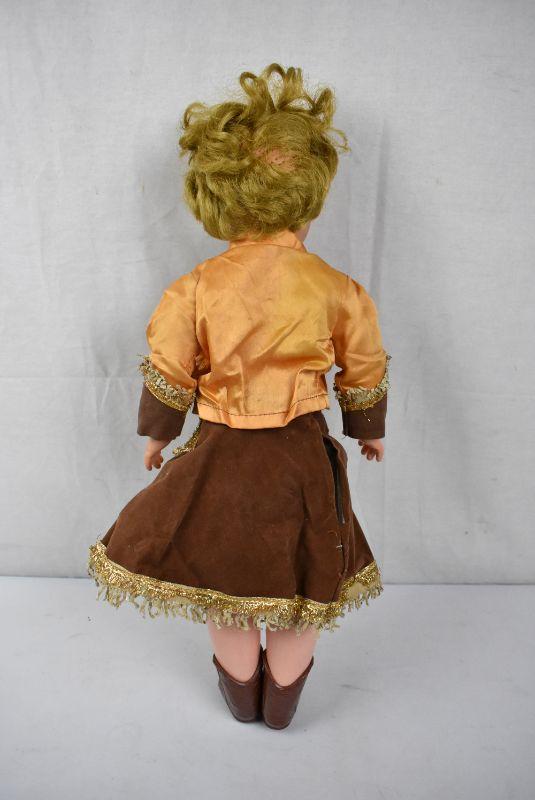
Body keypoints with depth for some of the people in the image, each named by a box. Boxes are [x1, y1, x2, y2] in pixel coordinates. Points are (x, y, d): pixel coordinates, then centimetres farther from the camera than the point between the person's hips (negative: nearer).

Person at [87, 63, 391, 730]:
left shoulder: (194, 288, -11)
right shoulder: (338, 288, -9)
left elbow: (167, 378, -3)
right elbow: (366, 376, 3)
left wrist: (156, 434, 15)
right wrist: (369, 431, 22)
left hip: (220, 457, 0)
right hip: (303, 459, 1)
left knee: (225, 591, 21)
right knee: (299, 593, 20)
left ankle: (240, 696, 43)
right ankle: (282, 705, 40)